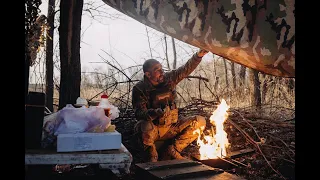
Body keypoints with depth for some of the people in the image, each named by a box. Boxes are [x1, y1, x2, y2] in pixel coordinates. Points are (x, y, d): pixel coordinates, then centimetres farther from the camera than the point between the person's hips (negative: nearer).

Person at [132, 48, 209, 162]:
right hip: (153, 130, -5)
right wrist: (156, 112, -42)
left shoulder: (169, 79, 0)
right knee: (146, 126, -40)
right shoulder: (139, 89, -13)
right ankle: (151, 157, -10)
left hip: (171, 128, 5)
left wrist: (199, 55, -18)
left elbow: (186, 69, -2)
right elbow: (139, 113, -22)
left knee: (200, 121, -6)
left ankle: (173, 150, -1)